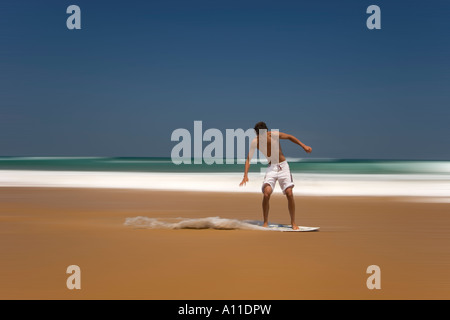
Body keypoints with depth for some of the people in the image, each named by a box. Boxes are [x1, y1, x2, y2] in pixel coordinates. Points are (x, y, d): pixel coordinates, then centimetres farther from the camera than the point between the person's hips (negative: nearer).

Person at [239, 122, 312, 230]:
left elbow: (290, 137, 3)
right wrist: (245, 175, -15)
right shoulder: (255, 142, -10)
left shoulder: (274, 135, -14)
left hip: (283, 166, -1)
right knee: (266, 193, -18)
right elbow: (248, 159, -5)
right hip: (271, 168, 1)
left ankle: (293, 222, 4)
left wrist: (304, 146, 0)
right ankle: (265, 222, -3)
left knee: (289, 193, -11)